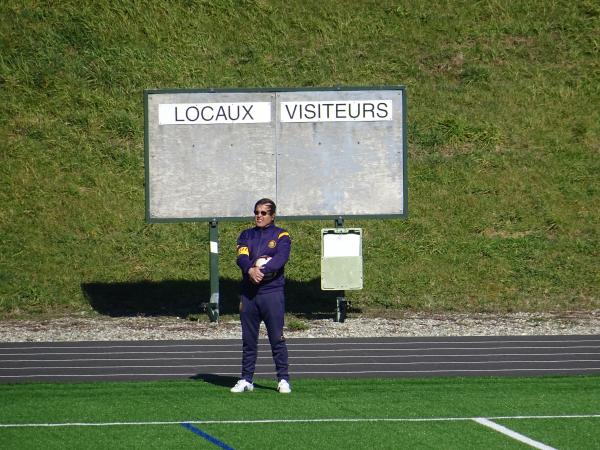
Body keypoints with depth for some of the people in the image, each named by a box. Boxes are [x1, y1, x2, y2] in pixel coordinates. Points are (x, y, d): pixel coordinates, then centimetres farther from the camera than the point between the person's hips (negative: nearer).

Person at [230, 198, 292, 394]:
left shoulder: (281, 236, 5)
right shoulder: (246, 235, 15)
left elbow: (281, 258, -13)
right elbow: (241, 257, -2)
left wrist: (263, 271, -25)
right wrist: (251, 270, -23)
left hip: (272, 291, -3)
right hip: (248, 292, 4)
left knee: (277, 339, -4)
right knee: (248, 339, 7)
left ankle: (283, 379, 0)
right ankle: (246, 380, 12)